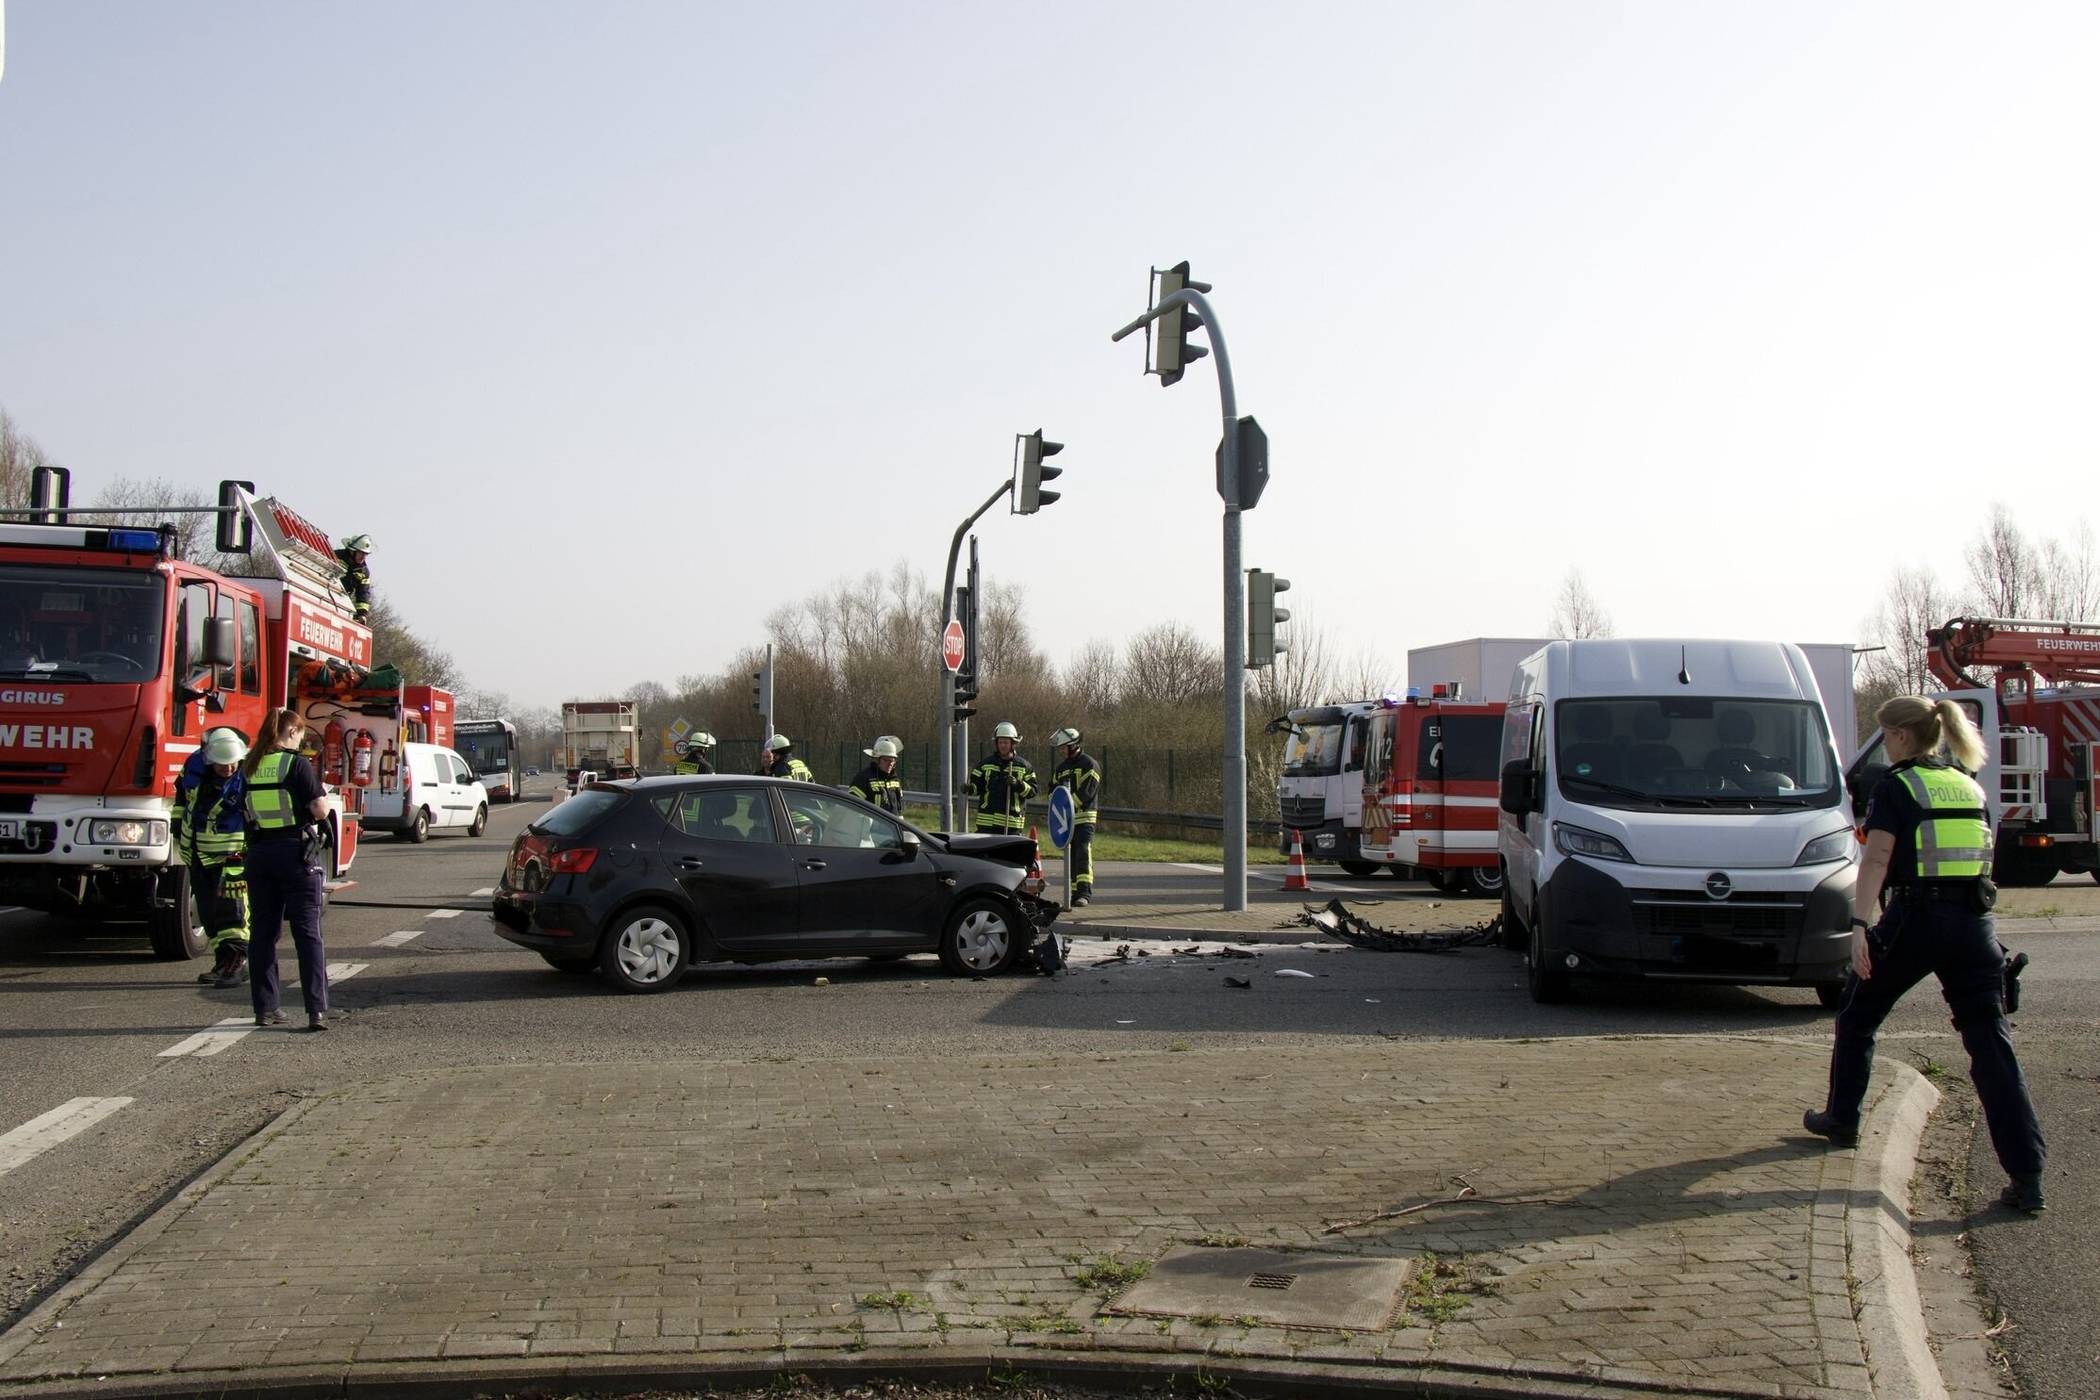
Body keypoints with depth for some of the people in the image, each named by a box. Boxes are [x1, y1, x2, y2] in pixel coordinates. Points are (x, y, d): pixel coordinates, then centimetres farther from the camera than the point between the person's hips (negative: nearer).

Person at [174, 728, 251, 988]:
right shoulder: (194, 766, -1)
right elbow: (183, 794, 20)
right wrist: (177, 827, 20)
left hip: (230, 857, -6)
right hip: (198, 856, 6)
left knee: (231, 910, -14)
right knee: (208, 912, 10)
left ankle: (236, 962, -16)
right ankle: (224, 962, 17)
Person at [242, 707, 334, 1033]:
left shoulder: (249, 767, 6)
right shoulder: (296, 764, -10)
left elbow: (246, 811, 12)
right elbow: (320, 809, -14)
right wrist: (322, 796, 7)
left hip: (259, 853, 5)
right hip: (295, 850, -5)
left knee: (262, 932, 12)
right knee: (308, 932, -3)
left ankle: (264, 1008, 14)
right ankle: (317, 1009, -9)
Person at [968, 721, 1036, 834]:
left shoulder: (1024, 766, 5)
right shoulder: (985, 764, 9)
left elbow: (1033, 791, 1)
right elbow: (976, 785, 9)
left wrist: (1017, 784, -16)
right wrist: (969, 788, -14)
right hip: (987, 820, 1)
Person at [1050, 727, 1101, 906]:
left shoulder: (1089, 764, -4)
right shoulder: (1061, 767, 20)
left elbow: (1087, 792, -14)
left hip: (1084, 817, -7)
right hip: (1066, 819, 7)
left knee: (1083, 853, -17)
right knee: (1071, 858, 7)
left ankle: (1085, 893, -24)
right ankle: (1075, 893, 11)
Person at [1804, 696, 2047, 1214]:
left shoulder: (1896, 787, -2)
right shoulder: (1971, 787, 15)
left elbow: (1877, 858, -14)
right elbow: (1983, 857, 18)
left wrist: (1860, 924, -23)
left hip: (1915, 919, -5)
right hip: (1974, 923, 5)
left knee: (1857, 1018, 19)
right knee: (1991, 1043, 0)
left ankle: (1842, 1119, 33)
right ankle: (2027, 1174, -9)